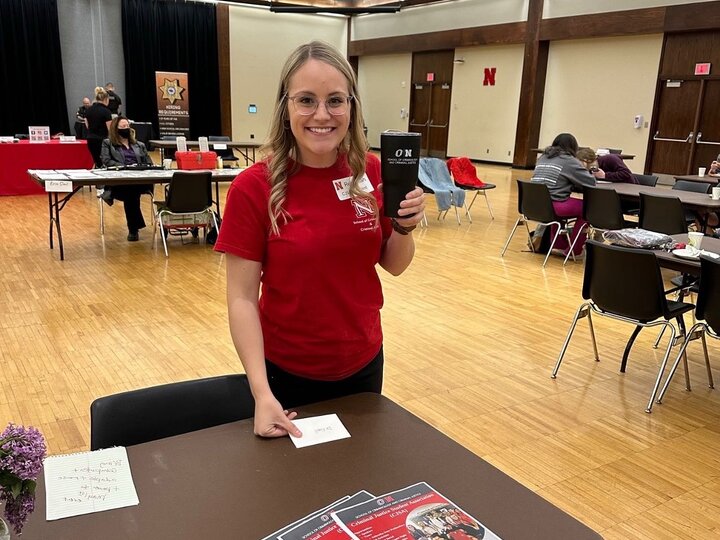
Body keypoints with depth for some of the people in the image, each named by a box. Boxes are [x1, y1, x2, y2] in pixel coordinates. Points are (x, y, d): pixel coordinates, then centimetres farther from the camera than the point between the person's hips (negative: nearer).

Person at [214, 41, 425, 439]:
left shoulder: (370, 173, -7)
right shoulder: (253, 187, -17)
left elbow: (393, 265, 3)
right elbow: (242, 298, -15)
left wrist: (405, 227, -17)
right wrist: (261, 393, -21)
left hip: (363, 362, 3)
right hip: (286, 371, -3)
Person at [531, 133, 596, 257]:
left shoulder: (543, 157, 19)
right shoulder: (569, 161, 1)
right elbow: (591, 182, 2)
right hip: (552, 206, -7)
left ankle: (561, 244, 35)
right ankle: (573, 250, 18)